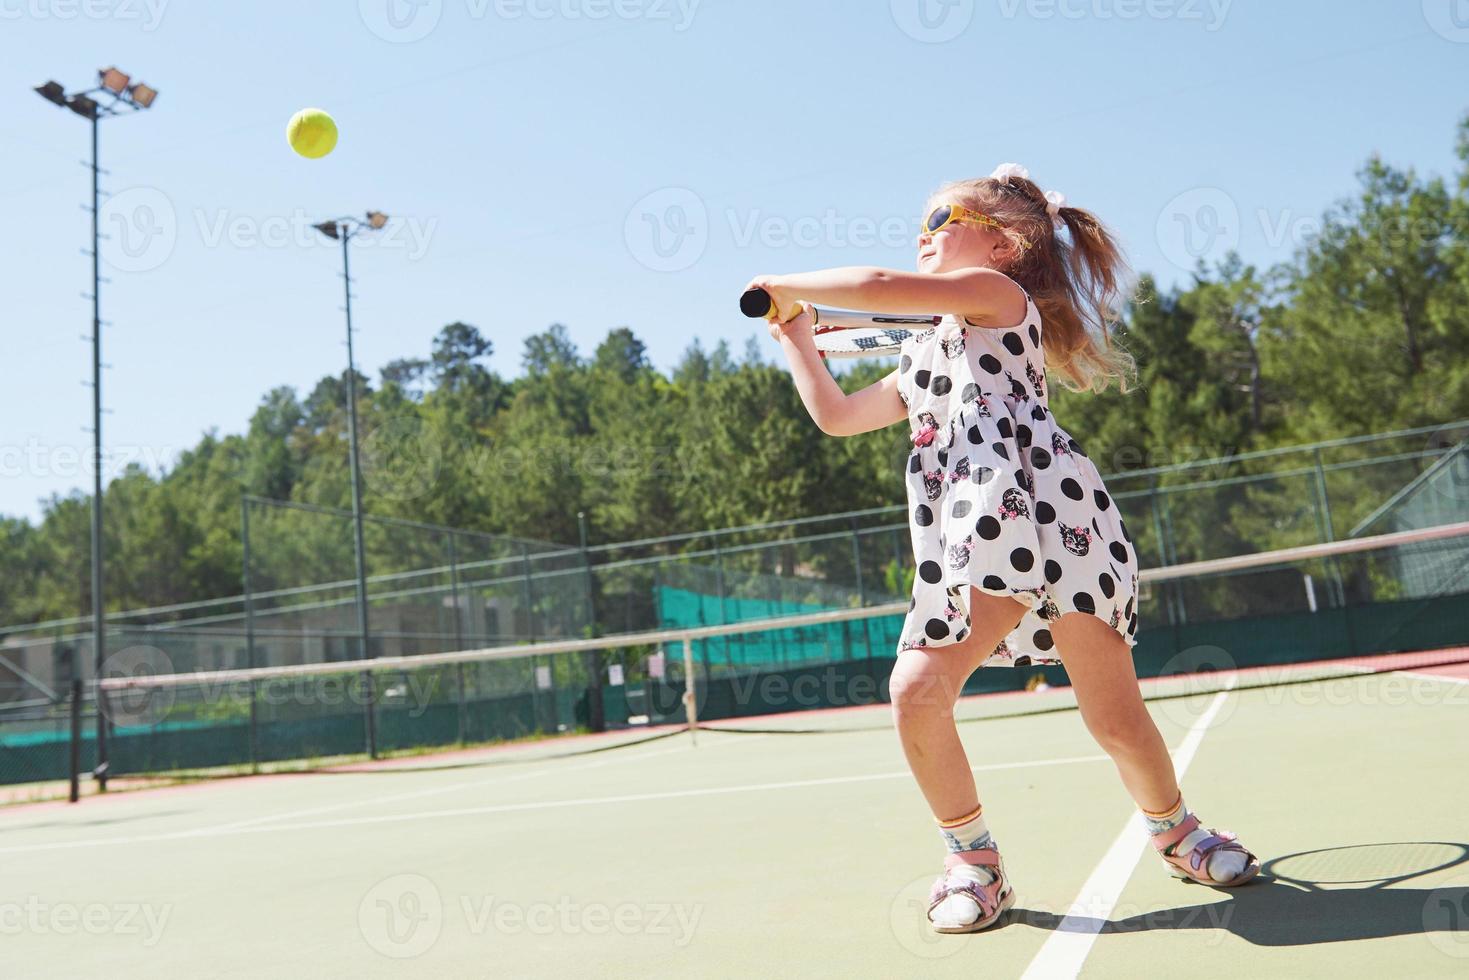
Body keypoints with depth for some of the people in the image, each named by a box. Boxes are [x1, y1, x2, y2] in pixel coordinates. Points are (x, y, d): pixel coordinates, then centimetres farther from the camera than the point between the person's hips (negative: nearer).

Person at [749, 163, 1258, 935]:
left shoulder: (998, 293, 9)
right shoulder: (920, 359, 32)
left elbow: (880, 287, -5)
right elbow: (836, 414, 36)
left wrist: (788, 284, 9)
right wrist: (794, 335, 40)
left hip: (1048, 509, -6)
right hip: (966, 547, 7)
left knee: (1113, 713, -5)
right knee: (915, 693, -13)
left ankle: (1176, 832, 26)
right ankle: (973, 860, 7)